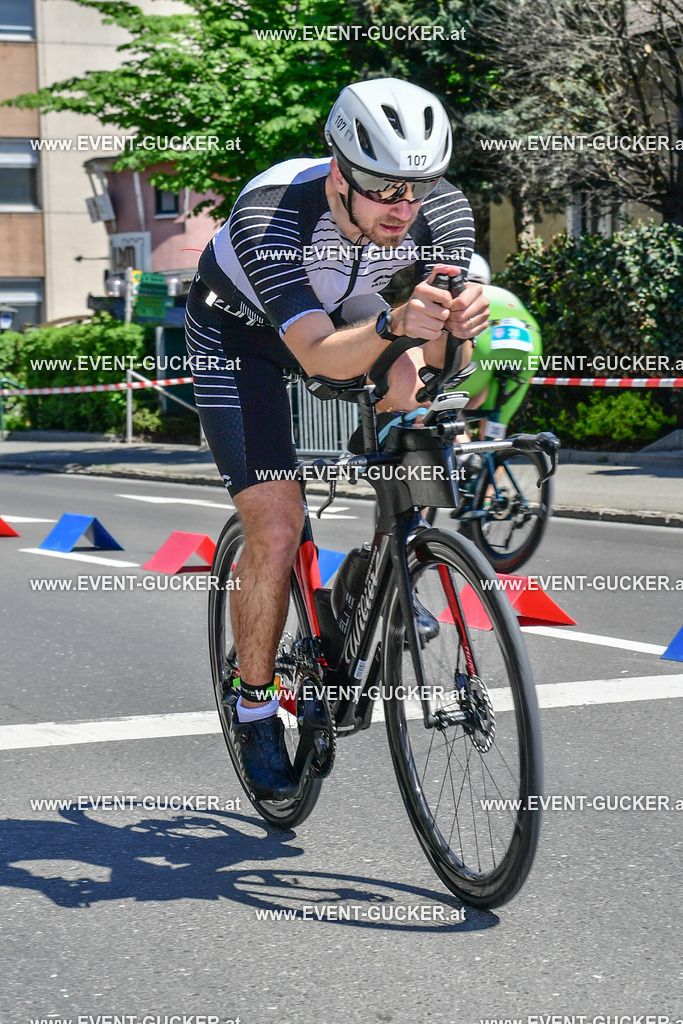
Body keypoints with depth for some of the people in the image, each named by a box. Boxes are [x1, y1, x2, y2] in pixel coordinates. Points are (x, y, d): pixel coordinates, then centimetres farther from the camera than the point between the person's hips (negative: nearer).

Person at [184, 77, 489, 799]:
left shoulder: (443, 210, -27)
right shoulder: (268, 214, -38)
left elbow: (438, 351, -31)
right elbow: (321, 356, -46)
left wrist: (455, 326, -53)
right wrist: (395, 323, -64)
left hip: (344, 316, 4)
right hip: (239, 333, -4)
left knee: (405, 382, -29)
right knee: (276, 529, -15)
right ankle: (254, 707, 6)